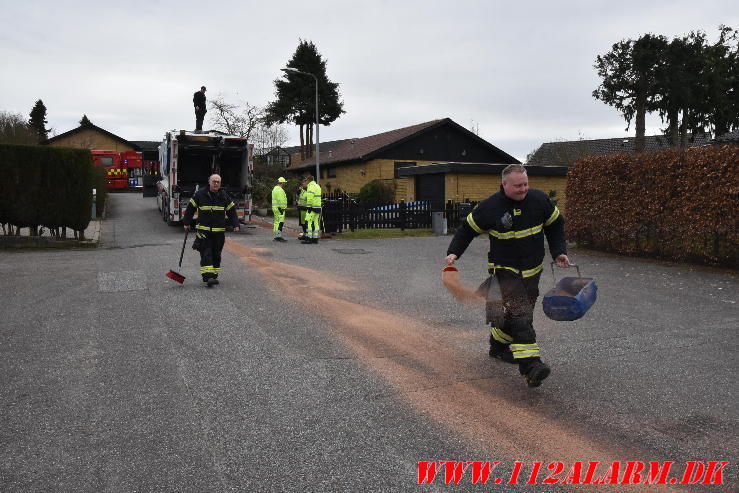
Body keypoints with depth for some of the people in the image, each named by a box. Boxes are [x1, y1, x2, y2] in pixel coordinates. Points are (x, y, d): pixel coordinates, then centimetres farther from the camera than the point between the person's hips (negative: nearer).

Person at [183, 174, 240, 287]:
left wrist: (235, 224, 2)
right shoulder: (200, 194, 0)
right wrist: (187, 223, 9)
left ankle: (214, 276, 17)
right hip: (203, 230, -2)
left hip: (219, 231, 3)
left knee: (216, 254, 7)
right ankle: (207, 276, -13)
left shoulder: (224, 196, 7)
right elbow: (190, 208, 9)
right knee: (206, 253, -9)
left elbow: (232, 211, 12)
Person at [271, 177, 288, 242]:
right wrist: (282, 208, -20)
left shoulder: (275, 189, 19)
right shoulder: (279, 190, -15)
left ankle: (276, 236, 17)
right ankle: (279, 236, -13)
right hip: (279, 208, -11)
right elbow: (280, 200, -22)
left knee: (276, 222, 13)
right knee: (280, 222, -11)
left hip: (275, 207, 11)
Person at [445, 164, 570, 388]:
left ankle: (498, 346, 39)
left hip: (532, 271, 5)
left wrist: (559, 252, 5)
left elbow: (555, 225, 13)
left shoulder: (540, 200, -3)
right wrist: (454, 252, -9)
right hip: (504, 270, -5)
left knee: (511, 312, 15)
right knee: (520, 314, -20)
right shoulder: (490, 207, -12)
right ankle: (531, 366, -25)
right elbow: (467, 229, 1)